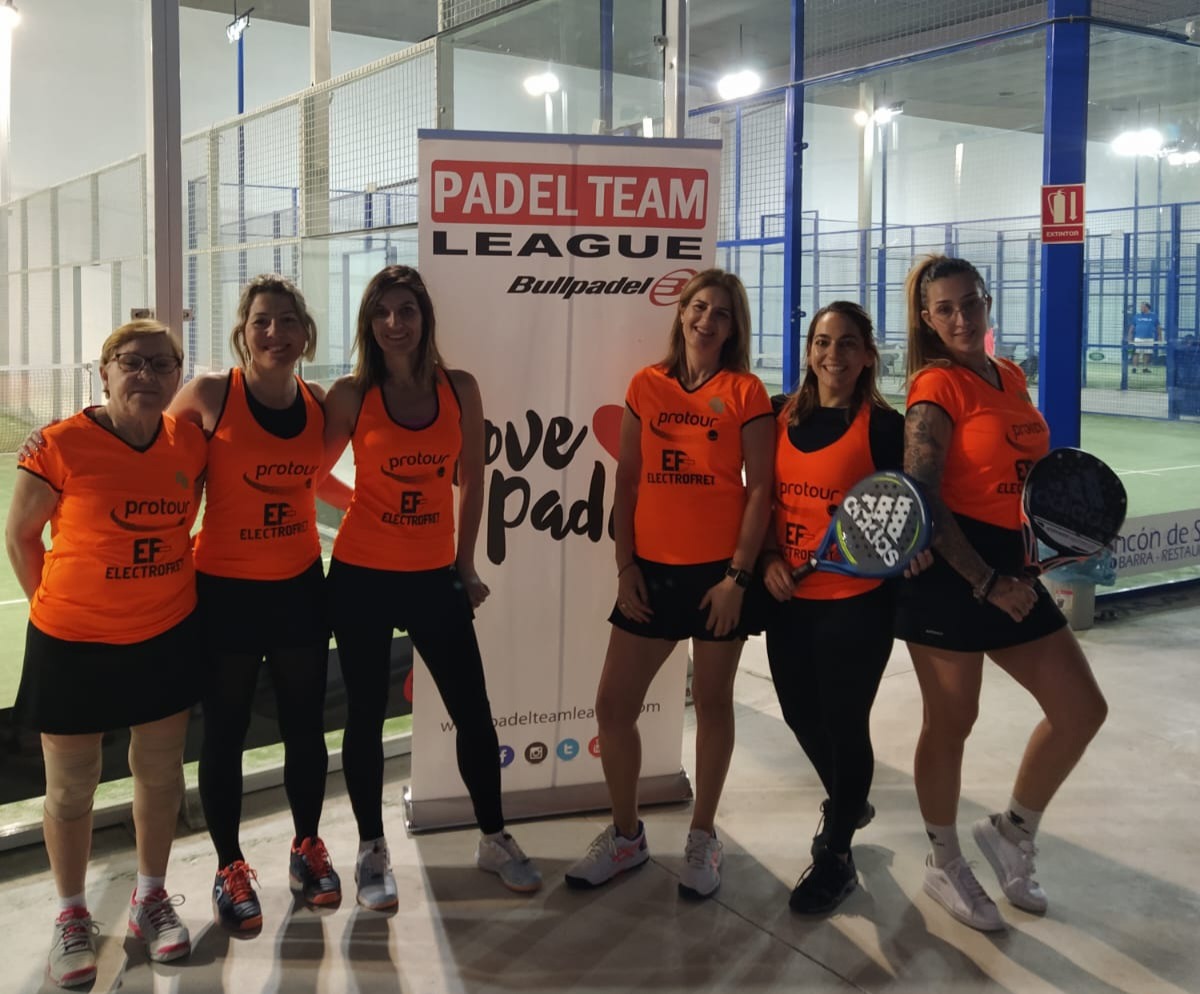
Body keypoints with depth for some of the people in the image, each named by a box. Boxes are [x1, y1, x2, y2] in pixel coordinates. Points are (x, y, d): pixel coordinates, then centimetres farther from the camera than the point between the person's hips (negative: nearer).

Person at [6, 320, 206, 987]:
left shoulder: (190, 443, -5)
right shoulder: (62, 445, -16)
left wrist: (181, 577, 2)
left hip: (167, 637, 3)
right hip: (73, 644, -3)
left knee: (161, 772, 15)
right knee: (72, 787, 11)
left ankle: (152, 898, 36)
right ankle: (72, 915, 32)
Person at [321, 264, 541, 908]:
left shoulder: (460, 389, 0)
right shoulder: (352, 394, -6)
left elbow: (471, 482, 7)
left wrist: (465, 564, 8)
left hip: (434, 577, 2)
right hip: (361, 579, -2)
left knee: (474, 713, 7)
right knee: (366, 717, 9)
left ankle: (495, 840, 27)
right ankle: (372, 851, 25)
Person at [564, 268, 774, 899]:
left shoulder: (745, 392, -2)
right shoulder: (647, 386, 7)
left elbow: (759, 489, -5)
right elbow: (626, 481, 7)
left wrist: (739, 574, -12)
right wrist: (625, 565, 1)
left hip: (719, 569, -3)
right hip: (651, 569, 3)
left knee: (712, 702, 9)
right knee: (612, 705, 5)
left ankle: (702, 838, 26)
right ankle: (626, 835, 24)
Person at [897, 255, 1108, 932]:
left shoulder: (1011, 378, 10)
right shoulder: (937, 387, -12)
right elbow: (920, 501, -19)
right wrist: (987, 584, -19)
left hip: (1010, 564, 8)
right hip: (950, 571, -7)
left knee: (1083, 708, 7)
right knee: (952, 721, 5)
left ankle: (1013, 831, 29)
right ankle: (945, 866, 27)